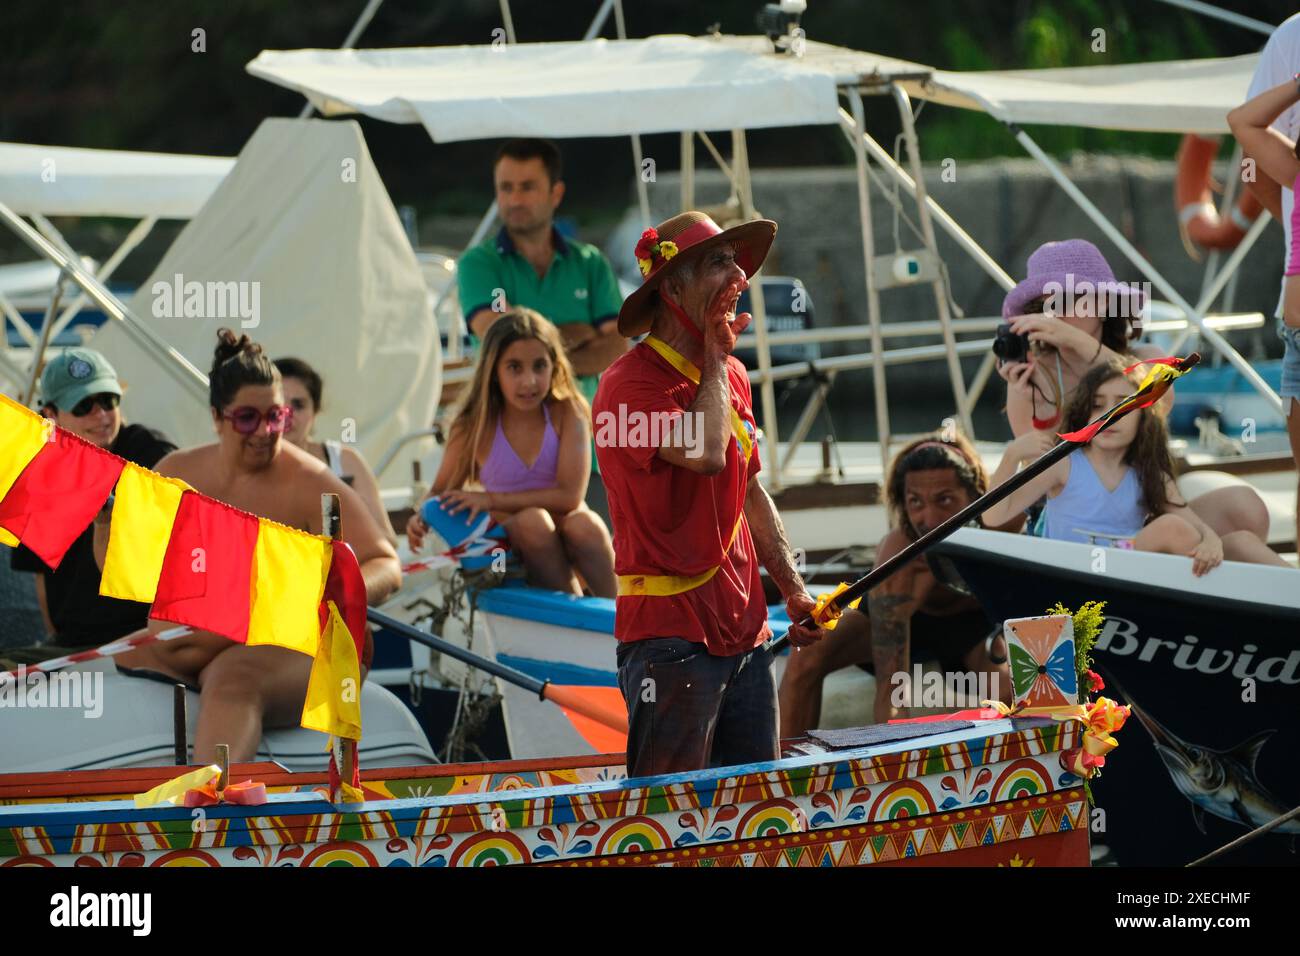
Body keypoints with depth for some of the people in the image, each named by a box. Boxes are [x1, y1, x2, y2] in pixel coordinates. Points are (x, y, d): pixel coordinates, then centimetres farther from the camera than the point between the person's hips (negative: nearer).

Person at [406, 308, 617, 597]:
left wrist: (492, 501, -20)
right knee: (533, 520, -34)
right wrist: (420, 519, -16)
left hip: (564, 532, 0)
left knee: (583, 524, -34)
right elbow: (441, 492, 8)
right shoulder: (475, 428, -6)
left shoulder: (567, 412, -9)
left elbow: (570, 496, -17)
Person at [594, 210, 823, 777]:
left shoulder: (731, 378, 15)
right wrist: (715, 359, -12)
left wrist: (792, 589, 19)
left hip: (744, 631, 8)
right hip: (669, 634, -8)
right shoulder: (630, 384, -12)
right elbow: (707, 453, -27)